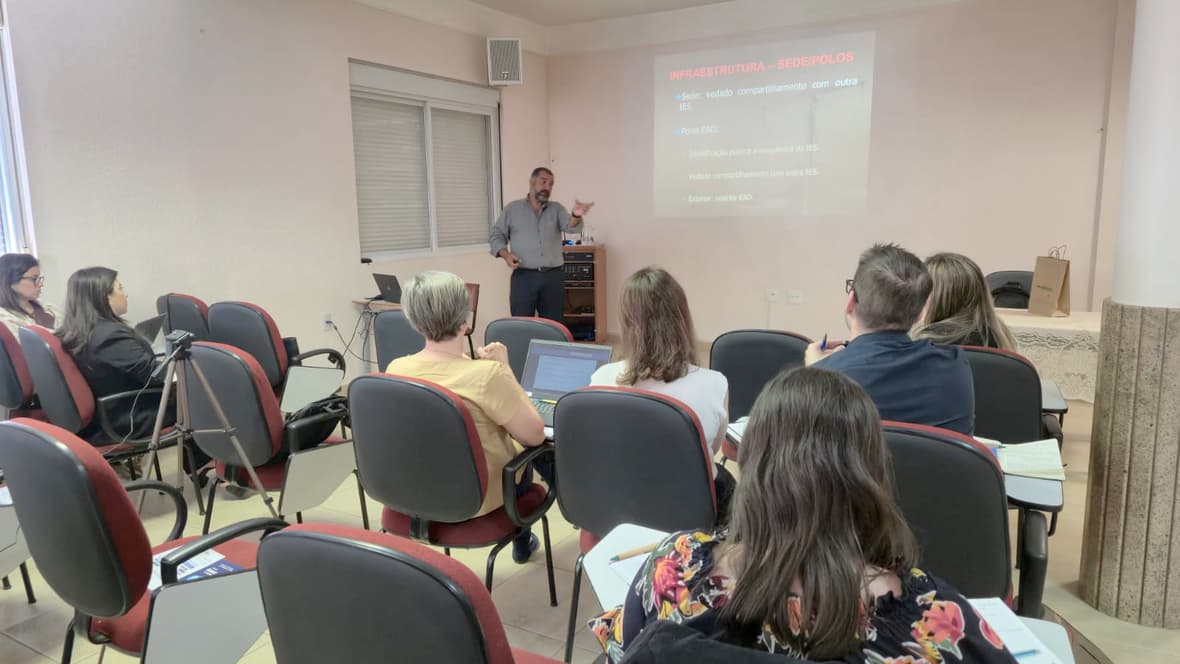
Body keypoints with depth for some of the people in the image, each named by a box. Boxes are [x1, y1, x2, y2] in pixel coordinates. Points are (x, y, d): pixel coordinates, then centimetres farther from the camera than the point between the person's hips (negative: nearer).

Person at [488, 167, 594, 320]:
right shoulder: (512, 209, 7)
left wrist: (576, 215, -31)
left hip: (553, 277, 2)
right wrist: (506, 254, -12)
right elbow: (496, 236, 8)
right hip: (523, 277, -2)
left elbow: (570, 226, -8)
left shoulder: (556, 209, 11)